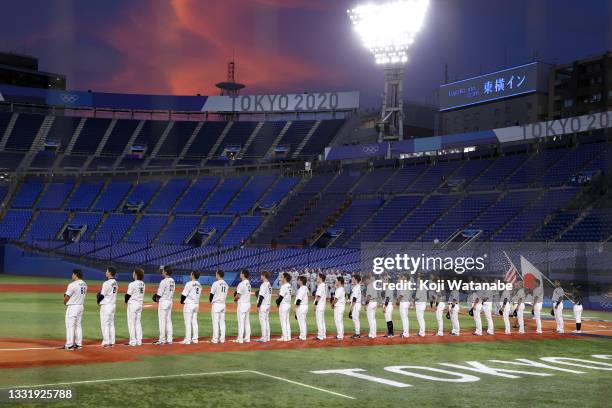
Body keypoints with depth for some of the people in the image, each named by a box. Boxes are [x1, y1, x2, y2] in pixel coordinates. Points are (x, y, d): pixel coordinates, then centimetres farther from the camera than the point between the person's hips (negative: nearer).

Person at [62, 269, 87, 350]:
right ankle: (79, 344, 17)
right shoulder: (84, 284, 8)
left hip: (72, 307, -8)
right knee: (78, 325, 15)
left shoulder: (72, 284, -17)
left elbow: (66, 297, -12)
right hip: (81, 306, 8)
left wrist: (65, 302, 8)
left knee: (70, 326, -3)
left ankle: (69, 345, -3)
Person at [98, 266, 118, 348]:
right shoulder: (115, 283, 10)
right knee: (111, 324, 13)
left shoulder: (107, 283, -17)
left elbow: (102, 295, -16)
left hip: (106, 305, -9)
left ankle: (106, 342, -2)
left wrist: (98, 301, 3)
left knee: (105, 324, -3)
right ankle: (111, 342, 15)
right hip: (113, 304, 9)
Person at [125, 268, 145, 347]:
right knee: (137, 322, 14)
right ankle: (139, 341, 14)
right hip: (140, 303, 7)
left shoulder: (132, 284, -17)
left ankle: (133, 341, -1)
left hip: (132, 303, -7)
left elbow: (128, 295, -13)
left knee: (131, 322, -1)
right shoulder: (142, 284, 6)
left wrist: (126, 301, 8)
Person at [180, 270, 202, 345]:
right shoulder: (199, 285, 9)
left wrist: (182, 301, 4)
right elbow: (199, 295, 12)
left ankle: (187, 340, -3)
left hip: (189, 304, -7)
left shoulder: (189, 284, -14)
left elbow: (184, 294, -14)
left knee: (188, 322, -4)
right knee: (194, 322, 13)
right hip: (196, 304, 7)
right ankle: (195, 339, 15)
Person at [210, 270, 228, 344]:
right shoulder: (226, 284, 9)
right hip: (223, 304, 7)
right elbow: (225, 294, 11)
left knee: (215, 322, -3)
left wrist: (210, 300, 14)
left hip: (216, 304, -7)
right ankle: (222, 338, 11)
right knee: (222, 322, 10)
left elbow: (211, 294, -6)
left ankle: (215, 339, -1)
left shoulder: (216, 283, -12)